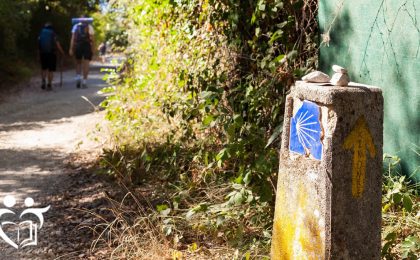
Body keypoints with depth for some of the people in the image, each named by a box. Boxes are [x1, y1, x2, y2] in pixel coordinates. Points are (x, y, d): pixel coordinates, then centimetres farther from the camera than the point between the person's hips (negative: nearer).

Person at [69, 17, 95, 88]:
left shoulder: (75, 26, 9)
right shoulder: (89, 27, 5)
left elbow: (73, 38, 0)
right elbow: (92, 39, -3)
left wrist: (71, 49, -2)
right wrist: (93, 49, 1)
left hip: (77, 46, 2)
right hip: (87, 46, -2)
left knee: (78, 63, 17)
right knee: (86, 64, 1)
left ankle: (78, 77, -1)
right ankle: (84, 81, -3)